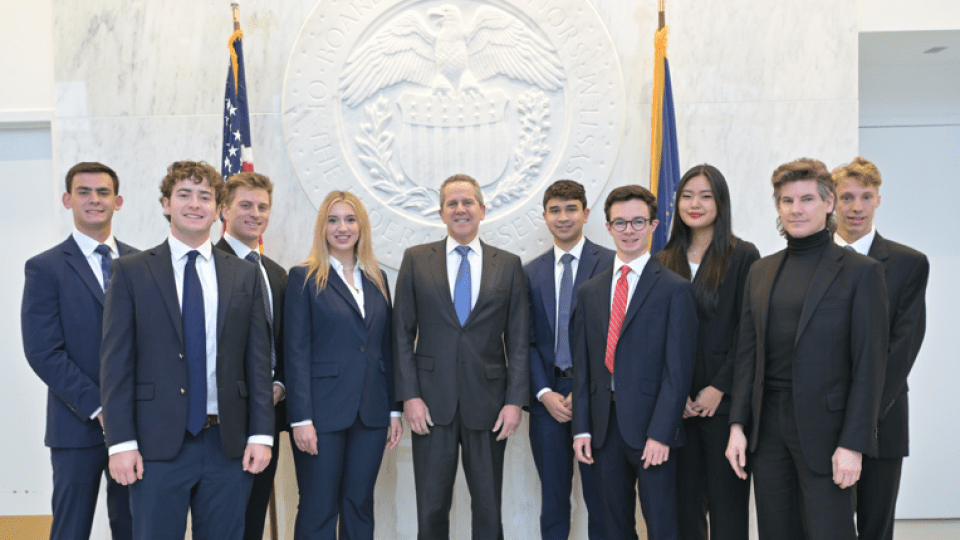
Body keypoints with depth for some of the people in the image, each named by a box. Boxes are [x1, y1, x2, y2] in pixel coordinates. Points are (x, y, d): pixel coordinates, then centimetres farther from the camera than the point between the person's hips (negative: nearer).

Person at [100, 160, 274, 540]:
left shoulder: (245, 274, 7)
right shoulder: (131, 272, 2)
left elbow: (258, 359, 5)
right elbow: (116, 362, -2)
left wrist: (261, 434, -1)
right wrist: (121, 442, -8)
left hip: (228, 444, 2)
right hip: (157, 446, -2)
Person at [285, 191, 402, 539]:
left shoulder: (377, 279, 12)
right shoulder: (304, 277, -2)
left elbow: (386, 349, 13)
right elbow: (296, 352, -7)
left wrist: (394, 409, 9)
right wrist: (301, 419, -13)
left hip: (371, 413, 4)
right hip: (323, 413, -4)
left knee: (360, 505, 12)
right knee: (318, 510, 4)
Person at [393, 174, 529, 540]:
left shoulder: (509, 265, 5)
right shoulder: (416, 260, 4)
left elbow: (518, 340, 4)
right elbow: (402, 334, 2)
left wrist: (515, 400, -4)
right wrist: (410, 396, -6)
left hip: (488, 403, 1)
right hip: (432, 403, 0)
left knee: (488, 508, 10)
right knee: (432, 509, 8)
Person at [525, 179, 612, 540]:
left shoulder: (610, 264, -2)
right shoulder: (531, 272, 10)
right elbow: (527, 341, 7)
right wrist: (544, 393, -5)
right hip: (547, 396, 3)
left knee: (600, 499, 7)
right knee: (553, 501, 12)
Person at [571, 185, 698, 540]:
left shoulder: (675, 290, -4)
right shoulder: (589, 292, 10)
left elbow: (678, 369, -9)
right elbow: (582, 365, 9)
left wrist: (660, 434, -15)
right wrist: (582, 428, 3)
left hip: (651, 429, -4)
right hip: (604, 427, 4)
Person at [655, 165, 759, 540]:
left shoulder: (743, 256, -1)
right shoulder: (664, 261, 9)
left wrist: (719, 388, -11)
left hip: (724, 400, -3)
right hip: (676, 402, 3)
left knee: (727, 501, 3)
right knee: (684, 499, 9)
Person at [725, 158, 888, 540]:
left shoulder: (860, 272, -4)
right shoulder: (761, 272, 10)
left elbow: (869, 365, -7)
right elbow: (747, 353, 10)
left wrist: (853, 444, -12)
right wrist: (737, 425, 4)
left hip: (824, 428, -4)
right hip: (767, 428, 5)